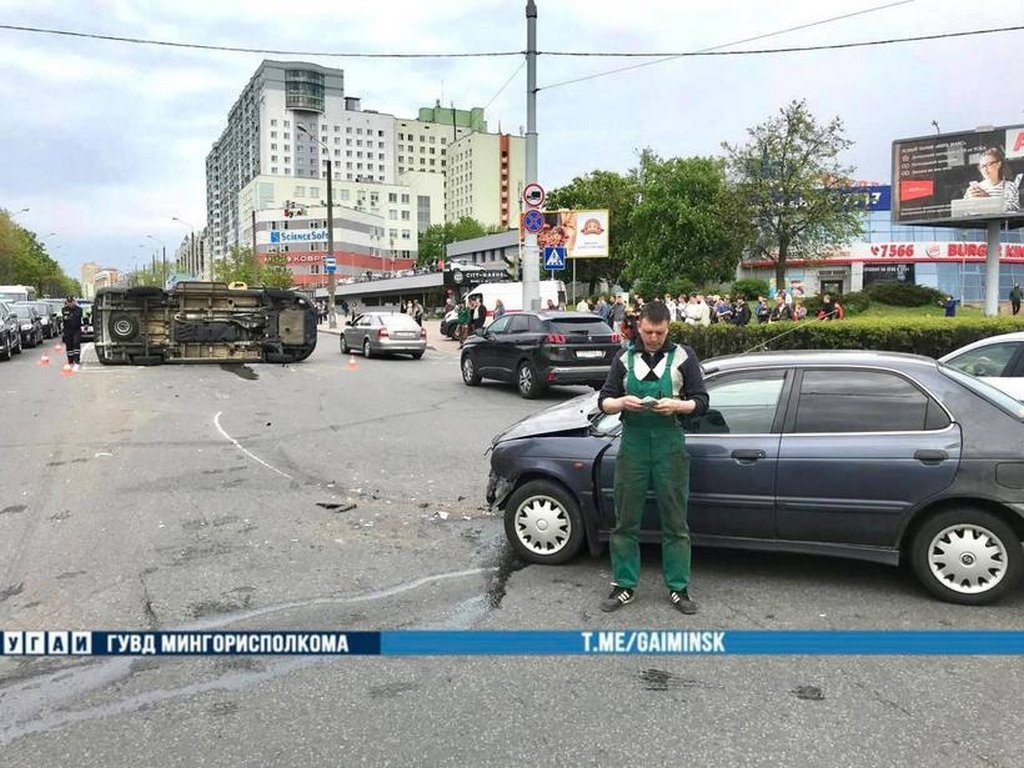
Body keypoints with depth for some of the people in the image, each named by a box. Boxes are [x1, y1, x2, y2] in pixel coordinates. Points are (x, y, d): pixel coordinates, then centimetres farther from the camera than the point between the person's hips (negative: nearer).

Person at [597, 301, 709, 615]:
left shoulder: (683, 356, 2)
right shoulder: (625, 358, 8)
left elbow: (701, 402, 2)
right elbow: (604, 401, 8)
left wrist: (676, 405, -18)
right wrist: (622, 402, -15)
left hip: (669, 445, -1)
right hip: (633, 444, 2)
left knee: (675, 522, 5)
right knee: (626, 521, 7)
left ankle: (678, 588, 17)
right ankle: (624, 586, 18)